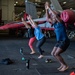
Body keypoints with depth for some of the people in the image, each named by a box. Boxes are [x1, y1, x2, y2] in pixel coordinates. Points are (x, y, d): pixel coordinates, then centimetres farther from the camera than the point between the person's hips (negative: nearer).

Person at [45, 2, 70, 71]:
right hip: (59, 41, 9)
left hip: (64, 41, -9)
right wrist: (46, 10, 11)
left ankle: (65, 65, 0)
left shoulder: (60, 22, -12)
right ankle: (62, 65, 17)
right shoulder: (55, 24, 8)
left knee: (56, 54, -15)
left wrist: (49, 8, -22)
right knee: (53, 53, 7)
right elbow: (48, 18, 17)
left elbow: (56, 15, -28)